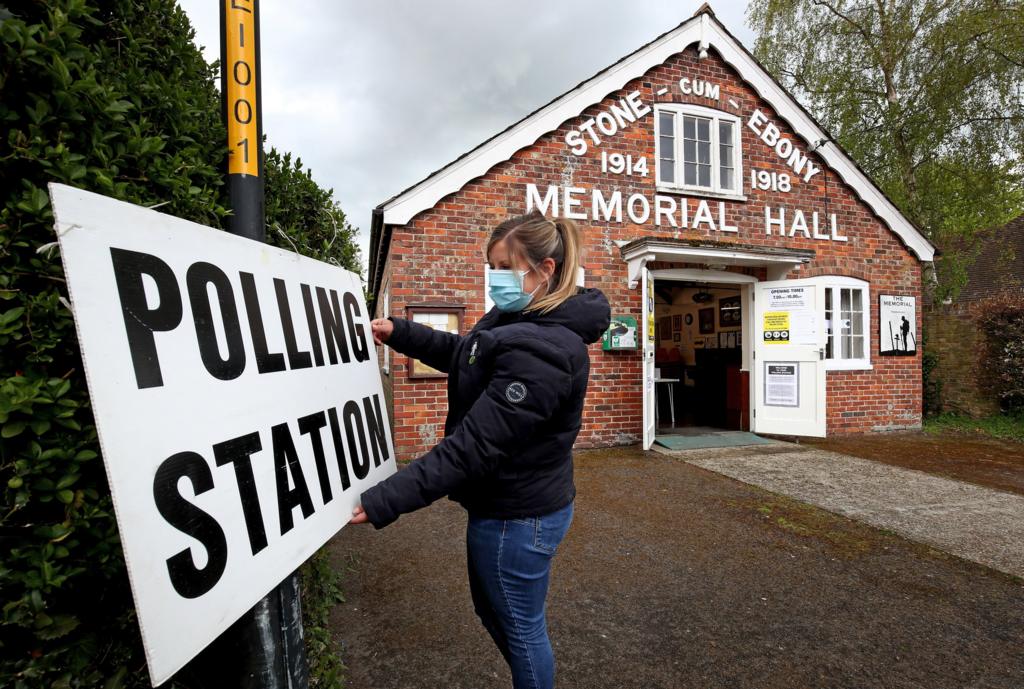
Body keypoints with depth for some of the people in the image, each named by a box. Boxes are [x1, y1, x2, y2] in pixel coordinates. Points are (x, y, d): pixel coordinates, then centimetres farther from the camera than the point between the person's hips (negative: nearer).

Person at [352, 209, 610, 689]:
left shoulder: (542, 350, -30)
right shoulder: (516, 319, 1)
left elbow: (474, 446, -31)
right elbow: (464, 354, 18)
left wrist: (383, 502, -28)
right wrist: (398, 332, 8)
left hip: (517, 515, -10)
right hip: (503, 503, 10)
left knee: (520, 628, 15)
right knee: (492, 611, 28)